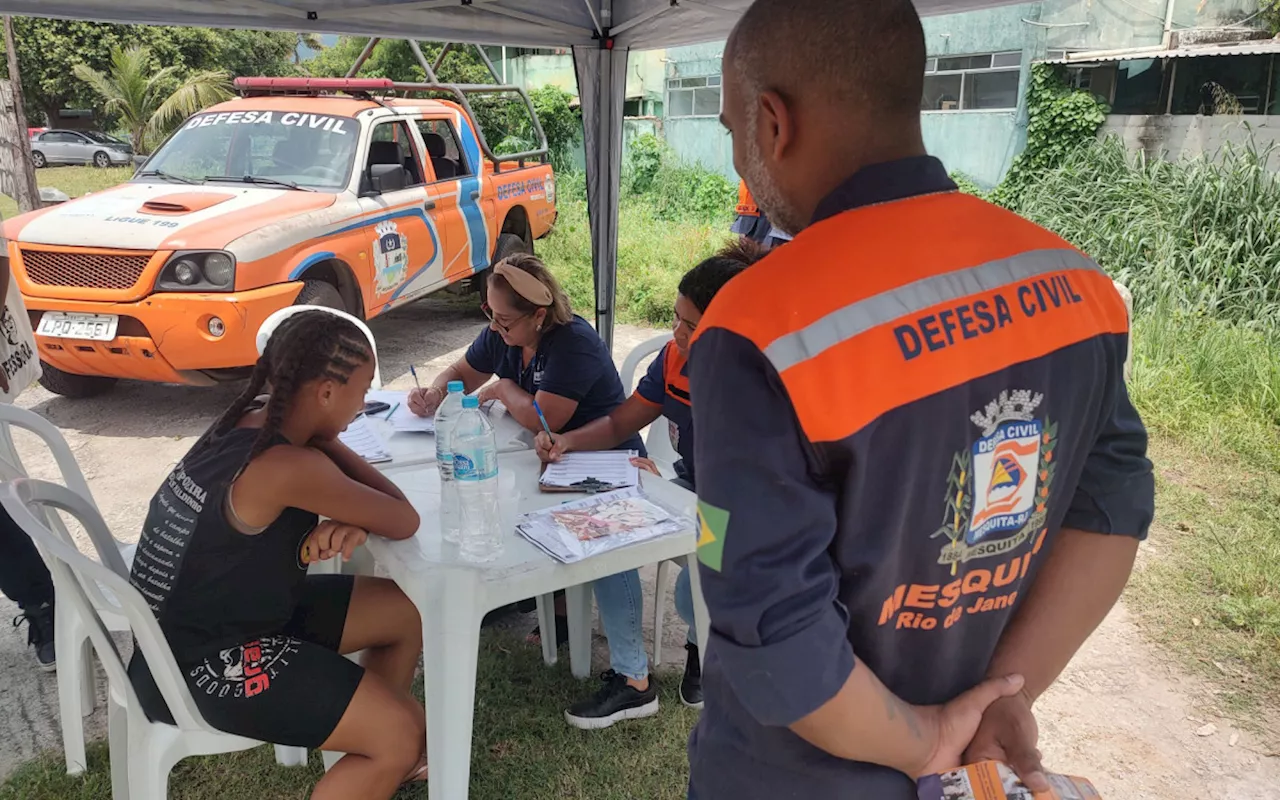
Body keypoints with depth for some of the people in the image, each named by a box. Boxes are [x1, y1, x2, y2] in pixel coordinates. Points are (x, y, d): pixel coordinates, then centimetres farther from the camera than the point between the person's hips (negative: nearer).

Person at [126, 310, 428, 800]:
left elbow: (343, 491, 8)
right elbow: (404, 522, -19)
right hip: (196, 665, -9)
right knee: (403, 734, -14)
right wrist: (329, 445, -11)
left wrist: (348, 523, -16)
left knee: (409, 613, 11)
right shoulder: (288, 467, -30)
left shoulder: (252, 420, -2)